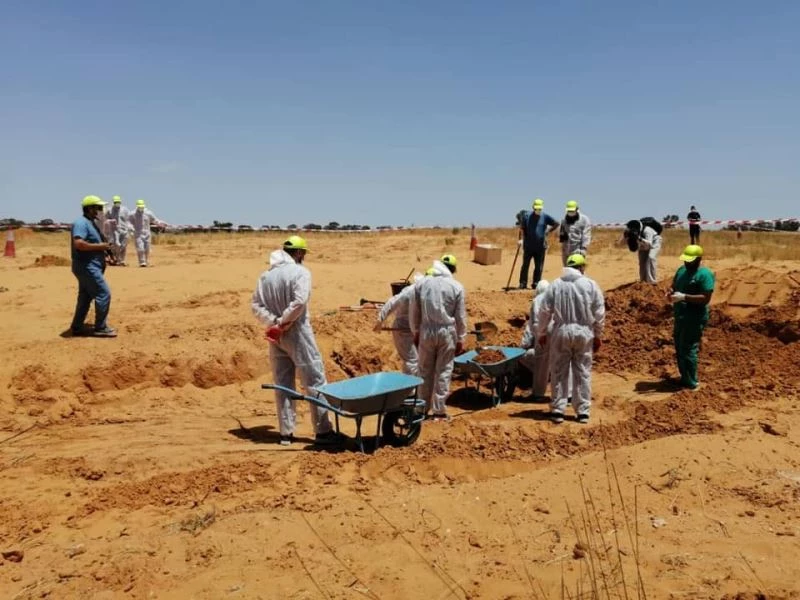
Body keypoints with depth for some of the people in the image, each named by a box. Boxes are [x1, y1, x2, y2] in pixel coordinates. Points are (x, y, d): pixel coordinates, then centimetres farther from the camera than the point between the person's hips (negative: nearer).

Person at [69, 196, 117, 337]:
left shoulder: (91, 223, 17)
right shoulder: (81, 223, -16)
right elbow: (78, 244, -29)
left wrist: (103, 246, 8)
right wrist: (99, 246, -21)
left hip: (90, 267, 11)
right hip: (87, 267, -11)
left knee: (85, 297, 15)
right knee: (104, 293, -10)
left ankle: (77, 327, 23)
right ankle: (100, 328, -3)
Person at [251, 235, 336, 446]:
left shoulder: (266, 275, 10)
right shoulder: (300, 272, -9)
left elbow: (256, 305, 4)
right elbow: (299, 302, -23)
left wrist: (274, 321, -5)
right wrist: (284, 322, -12)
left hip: (275, 337, 6)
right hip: (297, 334, -6)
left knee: (282, 384, 12)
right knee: (314, 381, 1)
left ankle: (286, 432, 15)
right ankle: (323, 431, 4)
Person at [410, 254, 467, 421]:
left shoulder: (422, 283, 1)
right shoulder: (456, 287, -5)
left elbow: (413, 312, 6)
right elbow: (461, 317, -1)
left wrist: (416, 332, 17)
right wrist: (461, 339, 7)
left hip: (426, 331, 2)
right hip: (447, 332, -2)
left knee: (425, 371, 13)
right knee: (443, 372, 6)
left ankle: (424, 408, 21)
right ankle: (439, 411, 8)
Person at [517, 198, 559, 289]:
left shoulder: (545, 217, 1)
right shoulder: (526, 215, -1)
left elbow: (556, 224, 10)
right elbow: (522, 228, 0)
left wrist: (548, 231, 3)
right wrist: (521, 239, -10)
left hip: (541, 246, 1)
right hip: (528, 245, -1)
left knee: (539, 266, 5)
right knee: (525, 265, 1)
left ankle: (536, 283, 13)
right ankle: (523, 283, 6)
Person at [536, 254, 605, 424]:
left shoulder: (555, 285, -2)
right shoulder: (591, 285, -2)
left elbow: (545, 311, -1)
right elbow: (600, 313, 0)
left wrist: (541, 333, 11)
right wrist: (598, 336, 12)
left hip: (561, 332, 0)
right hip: (584, 333, 0)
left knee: (559, 372, 9)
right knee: (583, 373, 9)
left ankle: (558, 410, 11)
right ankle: (583, 411, 13)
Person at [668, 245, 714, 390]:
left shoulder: (705, 274, -15)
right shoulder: (681, 270, 10)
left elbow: (706, 298, -22)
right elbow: (673, 286, 20)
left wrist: (683, 297, -28)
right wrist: (671, 293, -4)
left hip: (695, 319, -9)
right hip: (680, 317, 9)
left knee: (688, 350, -6)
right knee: (679, 349, 15)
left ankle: (691, 383, 5)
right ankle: (684, 378, 27)